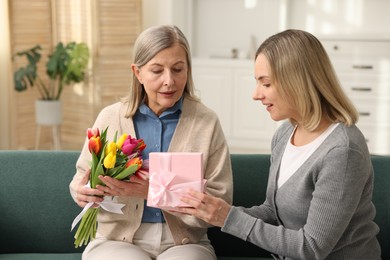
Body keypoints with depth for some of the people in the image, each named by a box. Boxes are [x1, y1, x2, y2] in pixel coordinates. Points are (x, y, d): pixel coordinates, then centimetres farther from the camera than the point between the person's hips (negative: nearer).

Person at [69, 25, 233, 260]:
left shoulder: (207, 122, -2)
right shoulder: (110, 118, 2)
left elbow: (221, 203, -6)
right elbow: (84, 178, 12)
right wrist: (81, 190, -14)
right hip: (117, 240, 1)